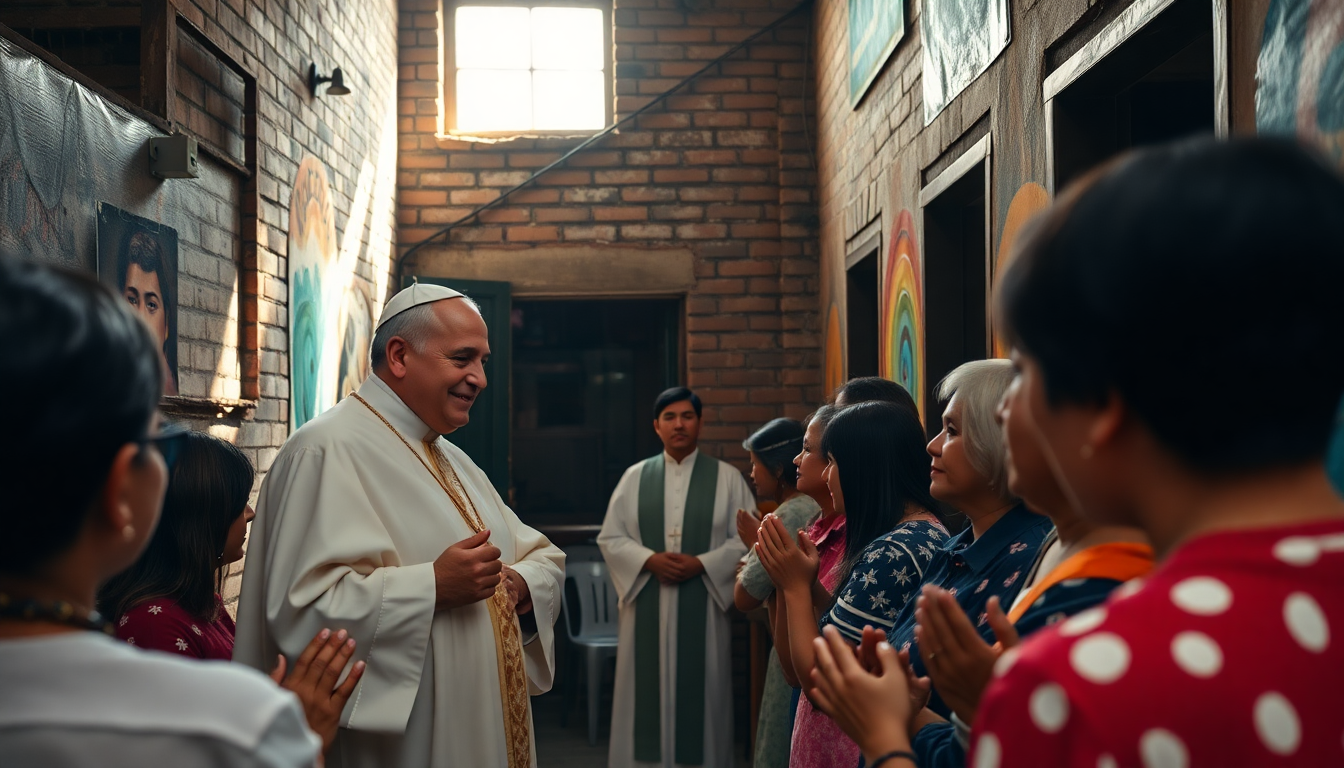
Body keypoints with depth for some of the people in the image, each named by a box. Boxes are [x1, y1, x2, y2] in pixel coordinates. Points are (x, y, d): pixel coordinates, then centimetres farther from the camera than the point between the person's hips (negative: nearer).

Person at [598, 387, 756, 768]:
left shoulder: (727, 477, 4)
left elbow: (746, 539, -1)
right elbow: (610, 538, 5)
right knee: (648, 693, 3)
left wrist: (702, 563, -15)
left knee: (700, 691, 2)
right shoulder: (635, 477, 8)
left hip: (702, 605, -1)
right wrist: (650, 560, -12)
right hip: (647, 605, 1)